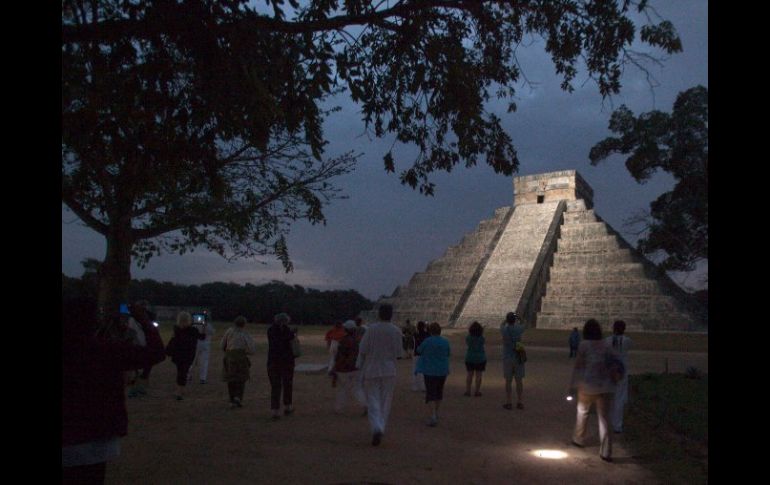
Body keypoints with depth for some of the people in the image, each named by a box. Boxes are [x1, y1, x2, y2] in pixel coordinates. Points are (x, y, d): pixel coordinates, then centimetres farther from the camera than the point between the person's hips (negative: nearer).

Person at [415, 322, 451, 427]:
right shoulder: (445, 342, -3)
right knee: (439, 391, 21)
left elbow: (420, 351, 0)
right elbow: (448, 354, 9)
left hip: (430, 371, -3)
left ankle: (433, 415, -17)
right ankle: (436, 412, 34)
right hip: (442, 371, 3)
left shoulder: (426, 341, -12)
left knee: (431, 393, -2)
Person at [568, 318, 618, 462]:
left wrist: (572, 386, -1)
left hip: (587, 385, -2)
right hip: (605, 387, 2)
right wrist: (611, 383, 17)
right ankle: (606, 452, 0)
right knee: (604, 418, 5)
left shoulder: (583, 345, -6)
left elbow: (578, 367, -7)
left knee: (582, 412, 22)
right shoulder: (607, 346, 4)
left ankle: (578, 439, 36)